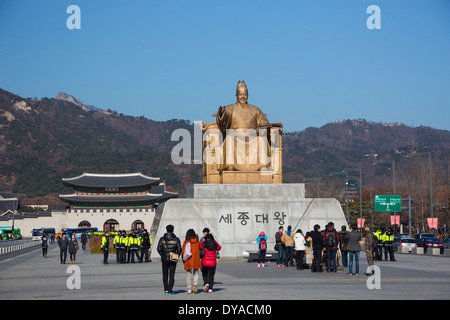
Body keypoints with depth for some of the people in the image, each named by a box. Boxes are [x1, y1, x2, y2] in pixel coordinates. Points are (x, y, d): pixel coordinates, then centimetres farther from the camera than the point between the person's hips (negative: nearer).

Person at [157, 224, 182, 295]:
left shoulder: (162, 239, -2)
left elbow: (158, 249, -2)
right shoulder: (176, 239, -5)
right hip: (173, 260, -1)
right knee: (172, 275, 4)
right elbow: (179, 250, -7)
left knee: (165, 275, 16)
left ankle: (166, 289, 18)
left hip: (164, 259, 1)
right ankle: (170, 290, -3)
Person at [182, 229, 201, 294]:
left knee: (188, 275, 7)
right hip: (196, 260, 1)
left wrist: (184, 259, 9)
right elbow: (199, 250, 3)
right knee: (196, 273, 14)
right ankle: (195, 284, -13)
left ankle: (189, 290, 5)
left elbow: (183, 252, -3)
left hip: (188, 261, -1)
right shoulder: (197, 242, -1)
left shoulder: (185, 242, -4)